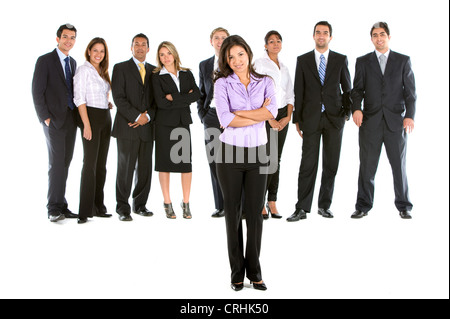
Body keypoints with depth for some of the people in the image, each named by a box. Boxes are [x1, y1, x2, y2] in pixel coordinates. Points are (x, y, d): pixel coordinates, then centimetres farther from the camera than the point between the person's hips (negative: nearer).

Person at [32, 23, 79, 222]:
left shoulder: (72, 62, 17)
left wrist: (77, 115, 8)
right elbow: (37, 92, -7)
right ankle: (54, 208, -4)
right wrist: (45, 117, -13)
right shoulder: (45, 61, -3)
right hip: (54, 119, -6)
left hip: (70, 119, 6)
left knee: (65, 162, 7)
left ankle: (61, 206, 14)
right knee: (56, 162, -10)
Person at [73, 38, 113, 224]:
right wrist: (87, 124, -19)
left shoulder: (103, 72, 16)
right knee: (90, 163, -9)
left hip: (105, 118, 8)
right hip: (91, 116, -8)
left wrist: (108, 103, 4)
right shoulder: (83, 70, -6)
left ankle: (98, 207, 16)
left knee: (101, 163, 9)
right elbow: (79, 99, -13)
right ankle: (85, 211, -4)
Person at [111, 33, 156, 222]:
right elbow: (118, 98, -6)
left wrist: (147, 116, -6)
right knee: (125, 169, -1)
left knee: (145, 169, 6)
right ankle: (123, 208, 7)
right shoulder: (121, 68, 4)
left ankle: (140, 204, 18)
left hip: (147, 127, 4)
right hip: (127, 127, -4)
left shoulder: (154, 70, 15)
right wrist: (136, 116, -14)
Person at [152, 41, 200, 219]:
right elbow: (160, 102, -10)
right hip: (164, 124, -2)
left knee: (186, 162, 0)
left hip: (183, 123, 2)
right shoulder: (157, 76, 2)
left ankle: (186, 203, 11)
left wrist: (174, 97, -11)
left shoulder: (187, 74, 11)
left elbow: (197, 94, -3)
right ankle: (167, 203, 13)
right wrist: (185, 99, -7)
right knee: (165, 162, 2)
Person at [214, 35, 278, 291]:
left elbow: (273, 111, -12)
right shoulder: (222, 83, 0)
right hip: (230, 152, -1)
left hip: (257, 152, 2)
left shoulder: (265, 82, 6)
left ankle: (255, 270, 18)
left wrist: (239, 113, -13)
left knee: (255, 212, 5)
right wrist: (259, 115, -10)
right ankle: (237, 270, 18)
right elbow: (225, 119, -15)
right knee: (233, 211, 6)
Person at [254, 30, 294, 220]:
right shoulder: (259, 64, -1)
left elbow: (290, 94, 15)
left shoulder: (284, 68, 17)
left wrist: (288, 117, 0)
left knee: (277, 159, 5)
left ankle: (272, 201, 9)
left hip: (282, 116, 6)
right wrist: (270, 119, -11)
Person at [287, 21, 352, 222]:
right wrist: (297, 119, 1)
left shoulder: (340, 60, 8)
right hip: (311, 118, -1)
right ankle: (302, 209, 0)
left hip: (334, 118, 1)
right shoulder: (303, 60, 6)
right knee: (308, 164, -4)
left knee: (331, 164, 5)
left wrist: (347, 112, 1)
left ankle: (325, 205, 16)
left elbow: (347, 88, 12)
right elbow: (298, 91, 5)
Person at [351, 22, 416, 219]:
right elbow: (357, 89, 6)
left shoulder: (403, 61, 10)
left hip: (396, 121, 0)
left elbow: (410, 91, 5)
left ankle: (404, 206, 16)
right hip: (370, 121, 0)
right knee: (367, 166, 1)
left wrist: (409, 115, -7)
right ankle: (363, 206, 12)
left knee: (399, 165, 4)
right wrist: (356, 108, -13)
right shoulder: (363, 62, 12)